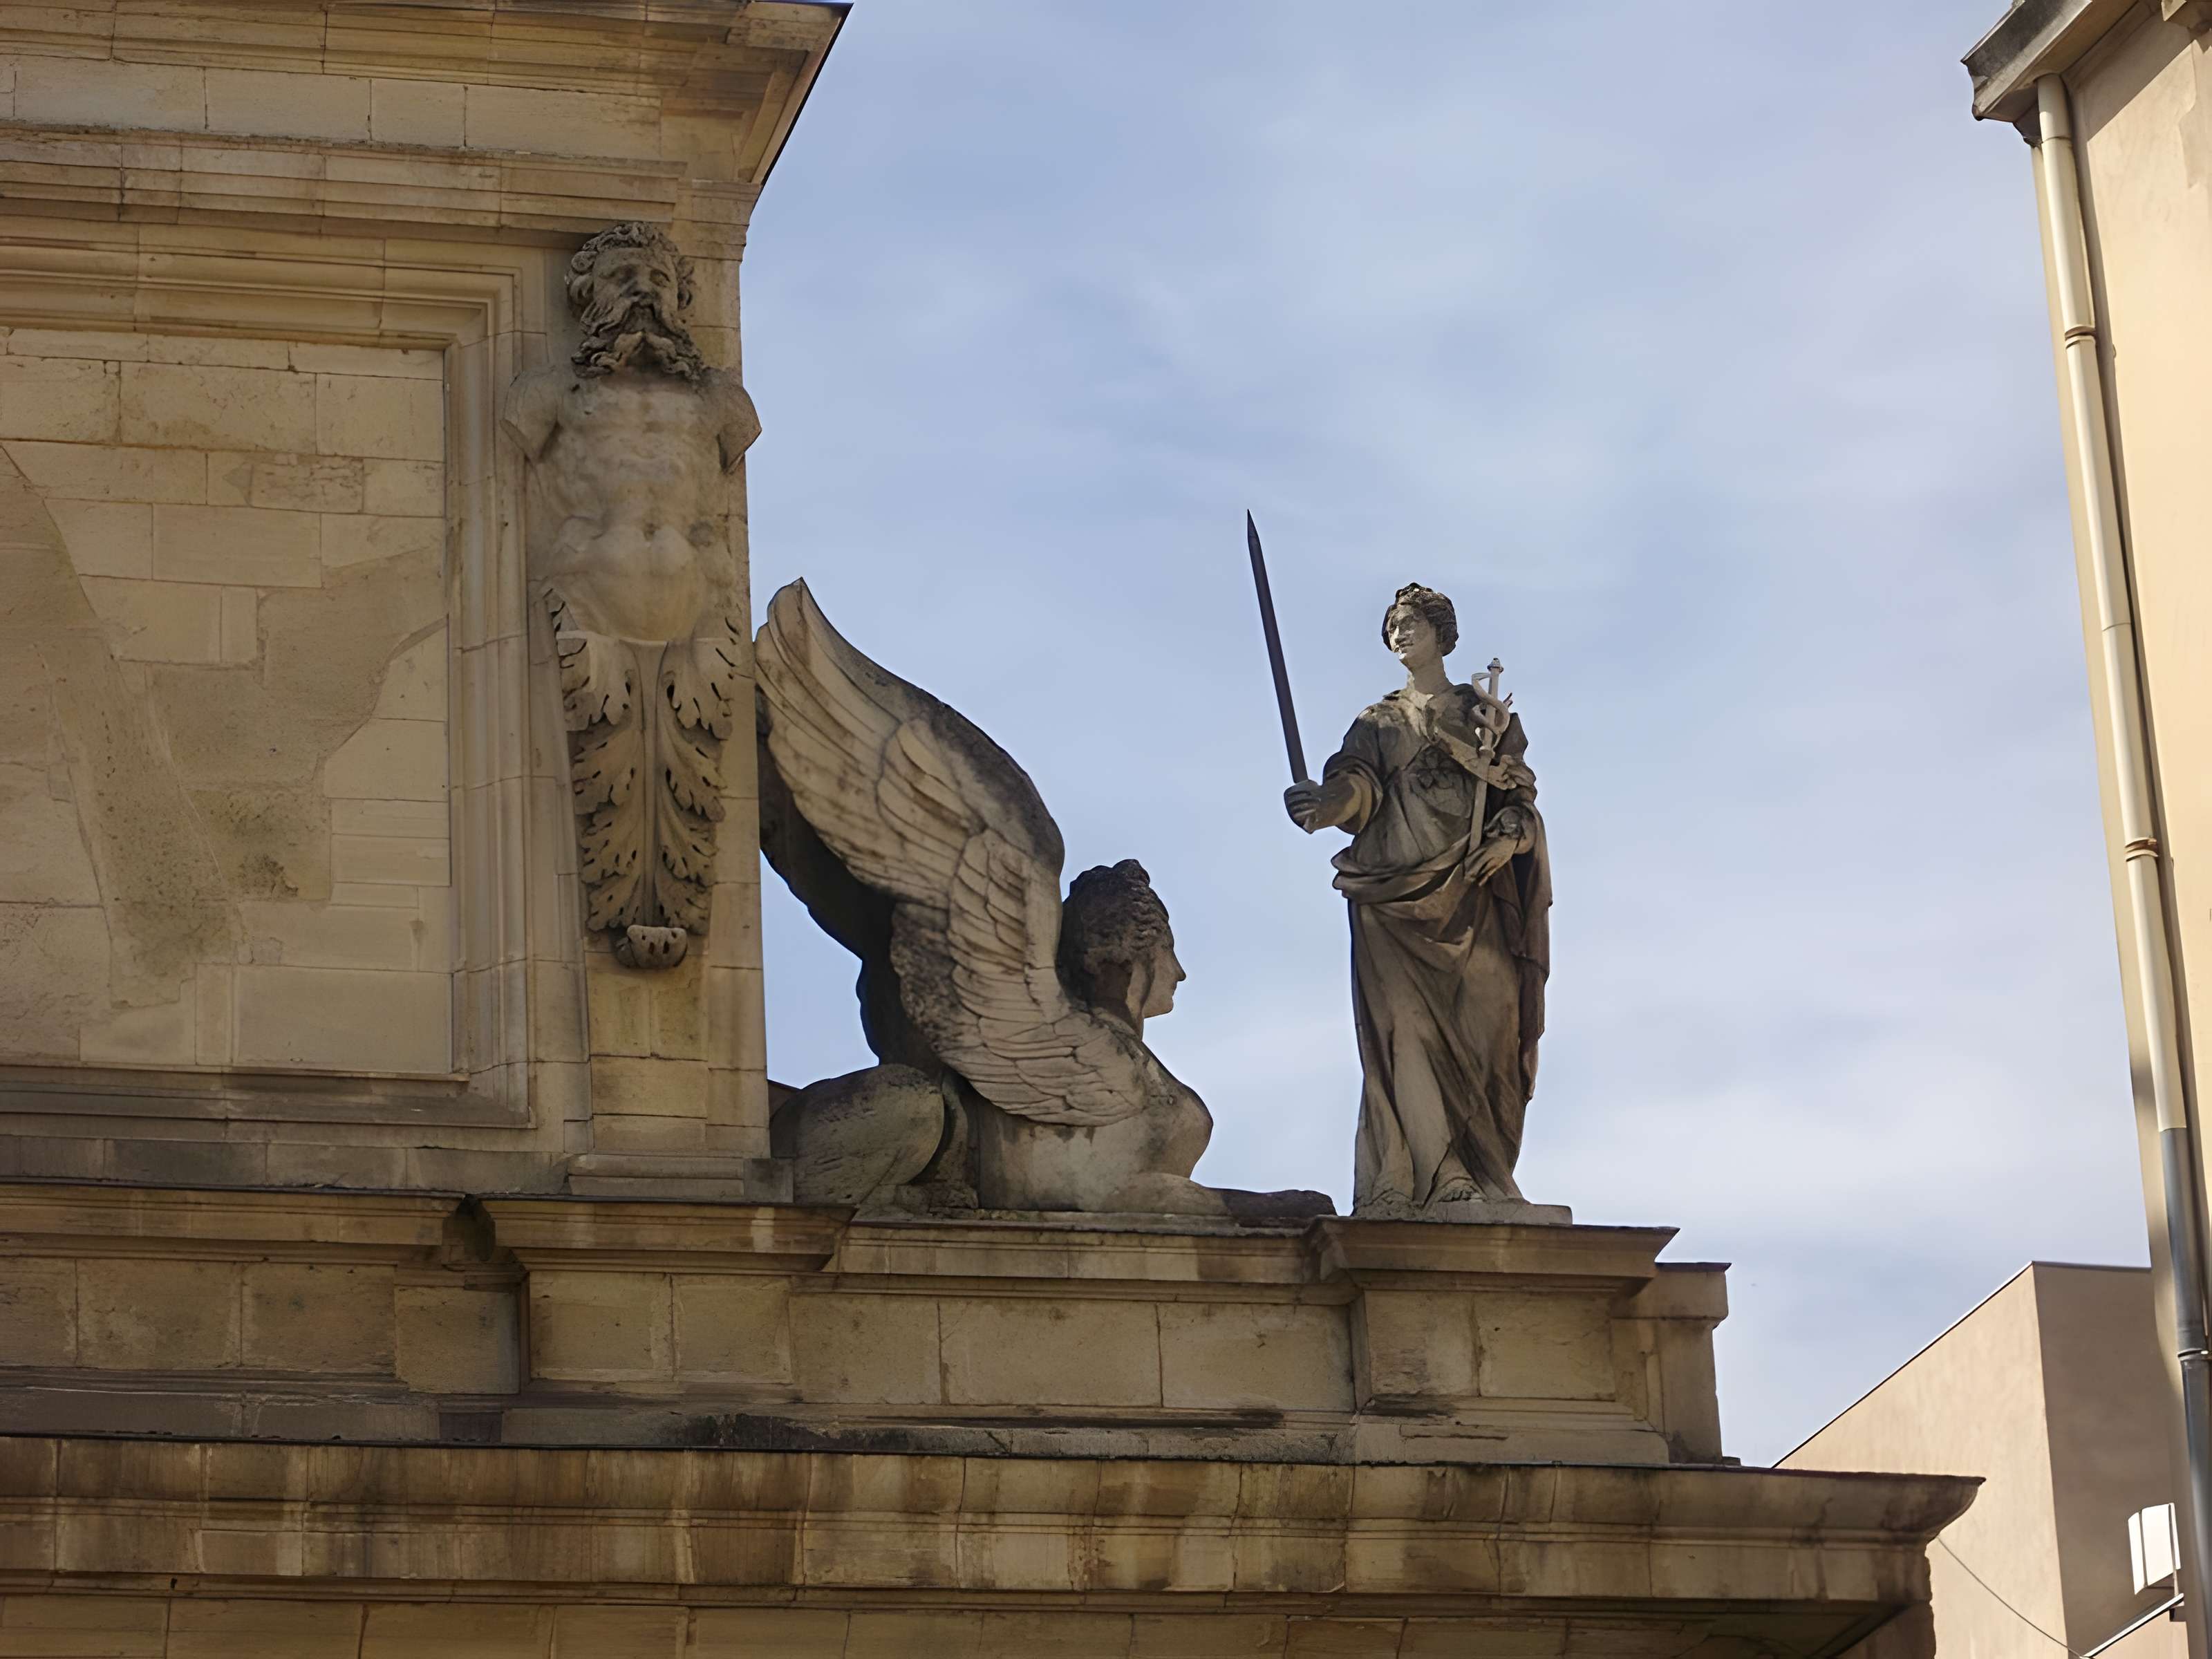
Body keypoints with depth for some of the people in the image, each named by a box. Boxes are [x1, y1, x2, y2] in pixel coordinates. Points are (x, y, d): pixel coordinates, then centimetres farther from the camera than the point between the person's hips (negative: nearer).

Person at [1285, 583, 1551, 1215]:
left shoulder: (1488, 716, 19)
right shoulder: (1379, 722, 18)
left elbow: (1521, 795, 12)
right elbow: (1358, 784, 0)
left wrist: (1508, 838, -10)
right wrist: (1324, 804, -23)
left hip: (1471, 890, 0)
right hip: (1397, 887, 0)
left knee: (1481, 1023, -10)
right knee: (1407, 1025, -14)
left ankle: (1484, 1176, -11)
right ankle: (1438, 1178, -21)